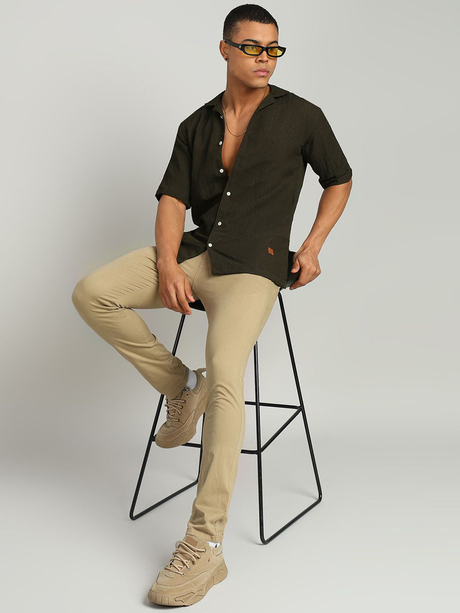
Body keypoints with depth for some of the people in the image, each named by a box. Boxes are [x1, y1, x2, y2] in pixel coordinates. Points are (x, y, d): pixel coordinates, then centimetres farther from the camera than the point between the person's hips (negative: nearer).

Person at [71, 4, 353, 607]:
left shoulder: (301, 116, 6)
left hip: (252, 266, -5)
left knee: (225, 376, -29)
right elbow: (172, 199, 8)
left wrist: (311, 247, 4)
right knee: (91, 294, -15)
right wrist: (167, 264, -10)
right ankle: (181, 385, 3)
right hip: (194, 250, 5)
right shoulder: (197, 125, 14)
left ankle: (205, 547, -26)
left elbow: (339, 180, 18)